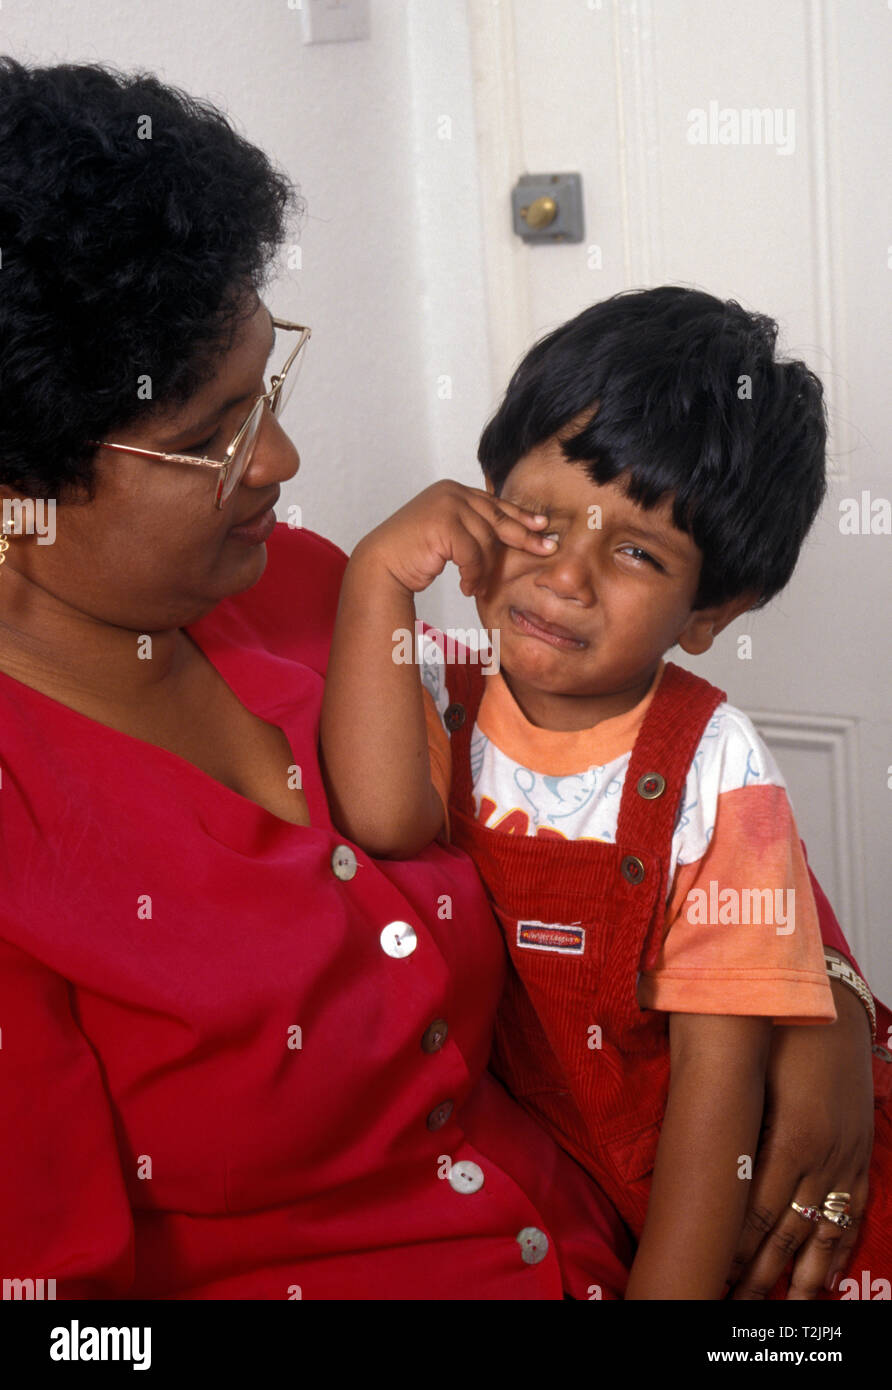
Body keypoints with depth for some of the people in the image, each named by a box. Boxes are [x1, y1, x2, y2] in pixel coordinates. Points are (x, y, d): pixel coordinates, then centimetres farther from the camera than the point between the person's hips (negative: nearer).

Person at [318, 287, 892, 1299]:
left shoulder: (709, 767, -15)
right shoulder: (440, 693, -5)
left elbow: (719, 1063, -15)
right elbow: (384, 818, -28)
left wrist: (668, 1288, -20)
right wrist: (380, 573, -26)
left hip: (675, 1184, -3)